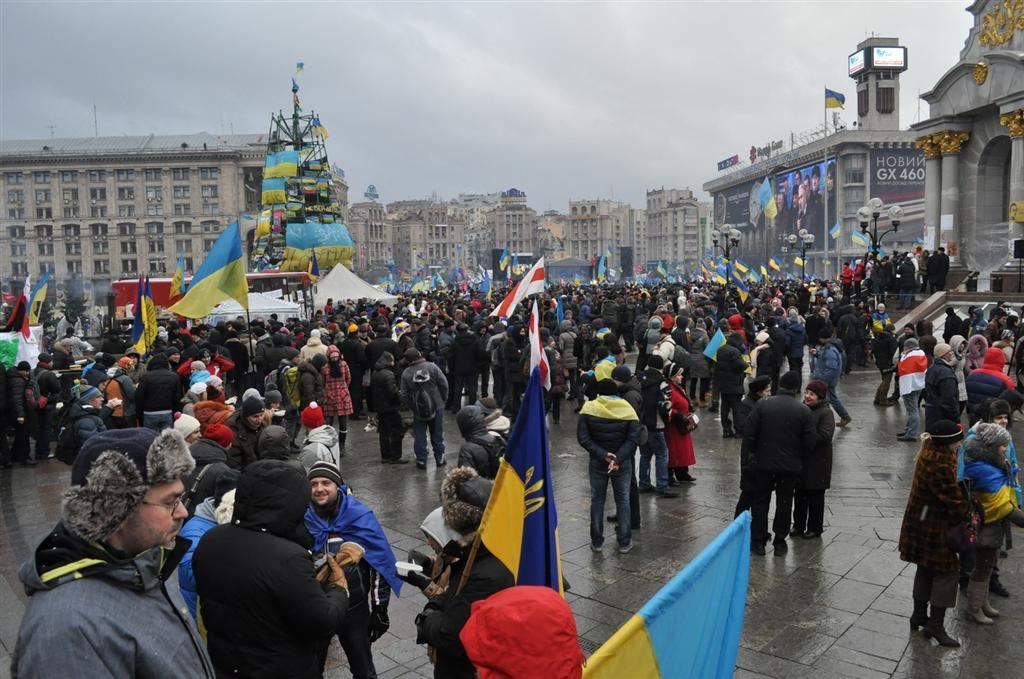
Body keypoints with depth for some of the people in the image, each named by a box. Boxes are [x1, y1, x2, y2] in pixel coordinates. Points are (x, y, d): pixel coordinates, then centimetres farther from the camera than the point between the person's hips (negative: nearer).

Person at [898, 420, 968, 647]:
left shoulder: (932, 451, 1)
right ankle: (935, 625, 6)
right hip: (934, 526, -10)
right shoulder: (938, 464, -29)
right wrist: (966, 517, -10)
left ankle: (919, 615, 31)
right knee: (946, 570, 1)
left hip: (924, 521, 10)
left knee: (926, 568, 19)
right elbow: (953, 497, -21)